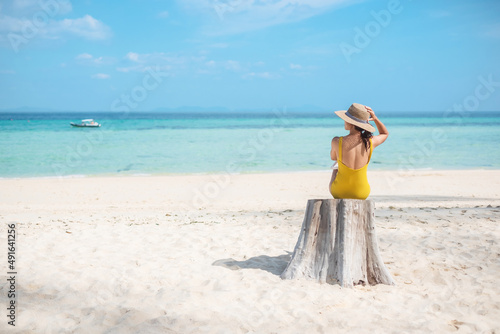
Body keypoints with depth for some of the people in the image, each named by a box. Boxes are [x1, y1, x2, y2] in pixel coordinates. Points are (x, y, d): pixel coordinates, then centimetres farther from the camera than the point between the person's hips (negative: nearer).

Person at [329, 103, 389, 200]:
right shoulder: (371, 143, -18)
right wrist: (375, 119, -8)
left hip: (339, 192, -2)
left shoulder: (337, 142, -24)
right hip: (361, 194, 2)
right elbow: (385, 133, 7)